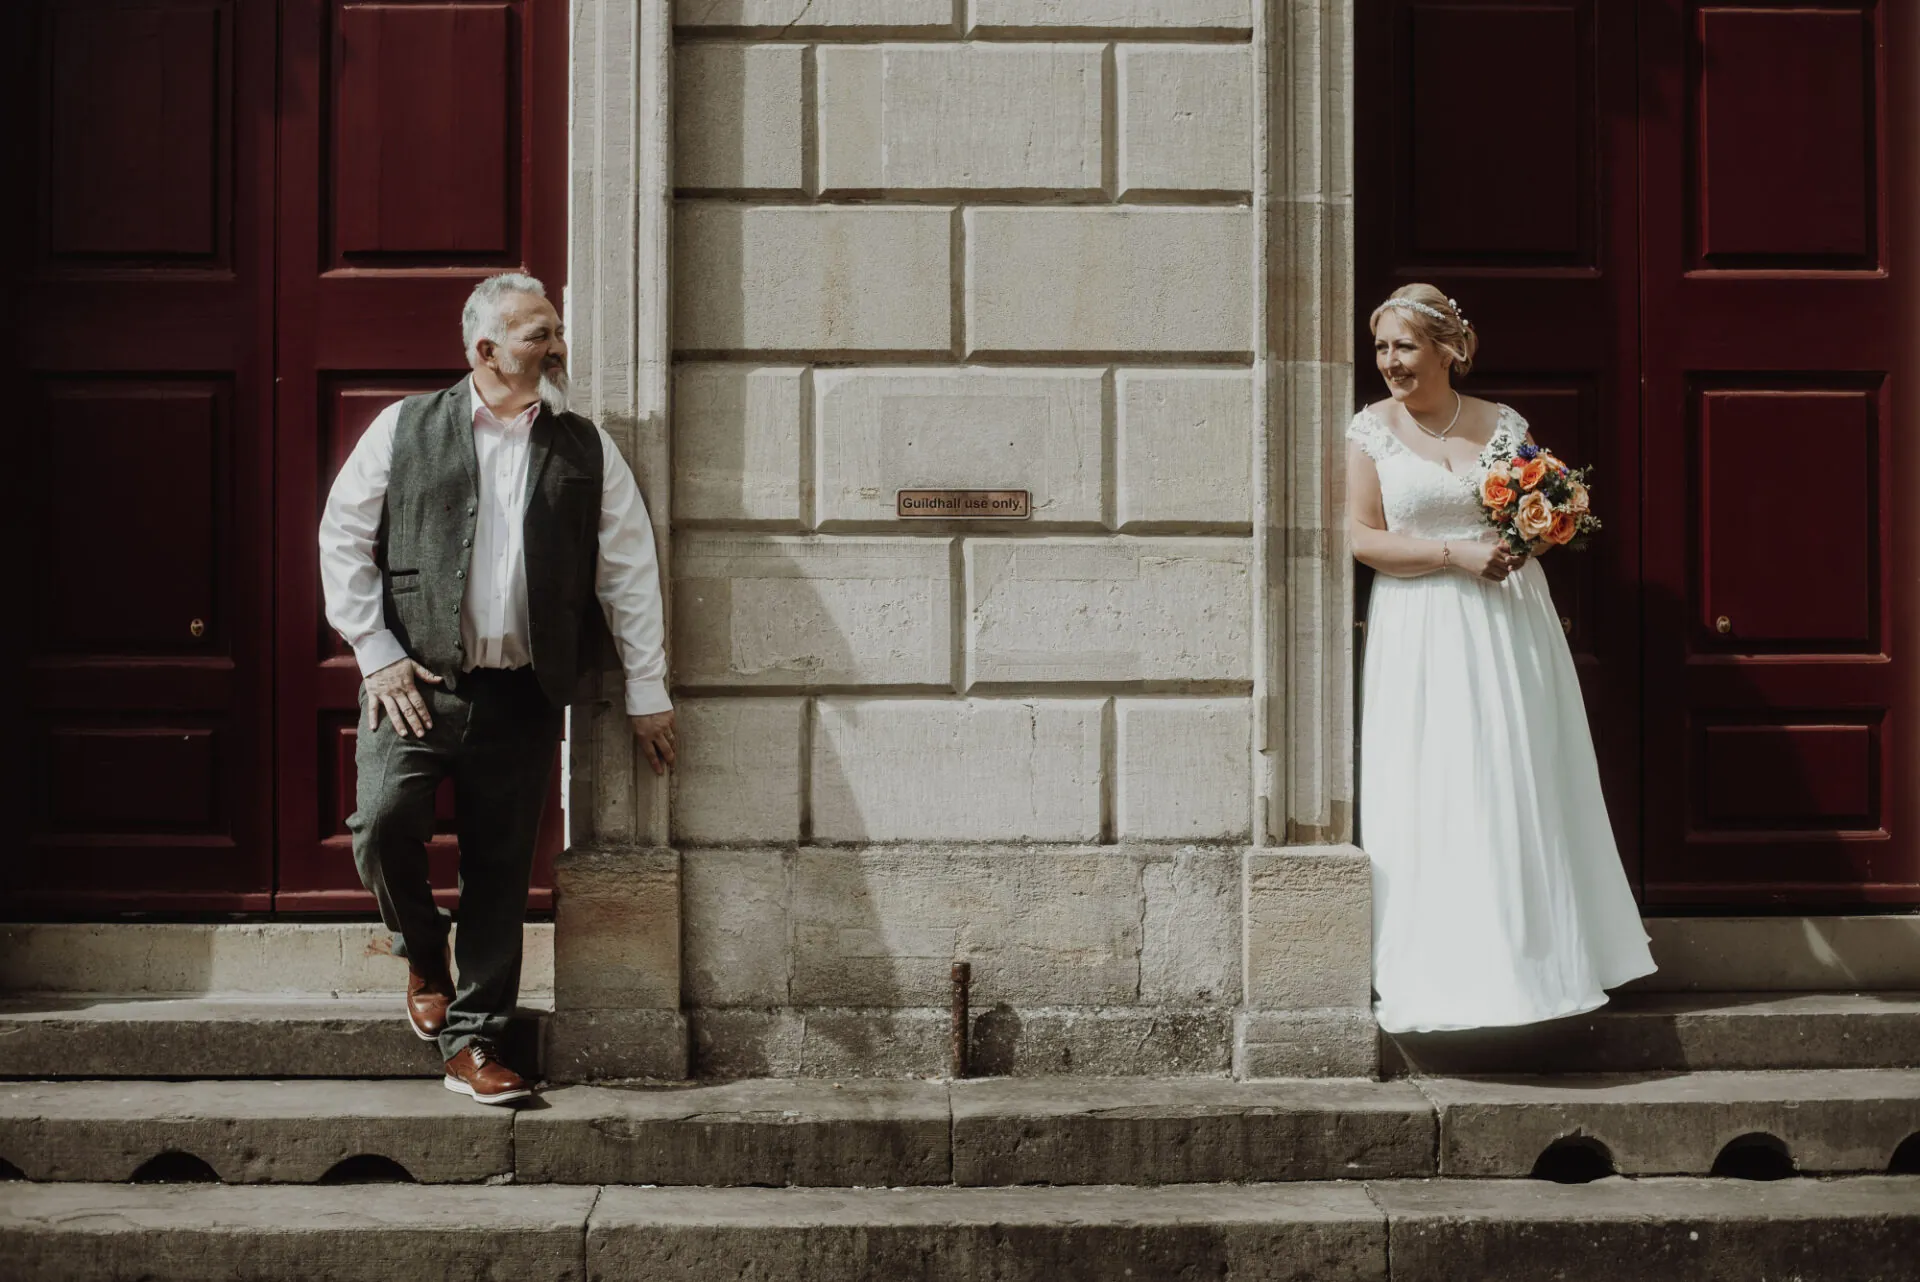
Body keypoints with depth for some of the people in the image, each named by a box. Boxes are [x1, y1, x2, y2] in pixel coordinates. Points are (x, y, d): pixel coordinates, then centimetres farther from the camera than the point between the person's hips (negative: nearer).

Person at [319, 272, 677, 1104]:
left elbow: (630, 571, 10)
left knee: (500, 867, 3)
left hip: (522, 694, 2)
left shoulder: (586, 450, 9)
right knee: (384, 821, -17)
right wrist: (376, 652, -2)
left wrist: (647, 693, 7)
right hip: (416, 682, -1)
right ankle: (423, 953, 15)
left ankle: (472, 1041, 16)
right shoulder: (406, 428, 5)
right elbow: (343, 537, 6)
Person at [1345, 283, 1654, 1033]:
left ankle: (1537, 960, 12)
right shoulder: (1370, 430, 3)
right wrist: (1456, 555, -14)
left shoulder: (1504, 425, 10)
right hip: (1420, 634, -2)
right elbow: (1360, 537, -6)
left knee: (1522, 793, 2)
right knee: (1432, 798, -4)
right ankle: (1445, 975, 3)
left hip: (1509, 625, 2)